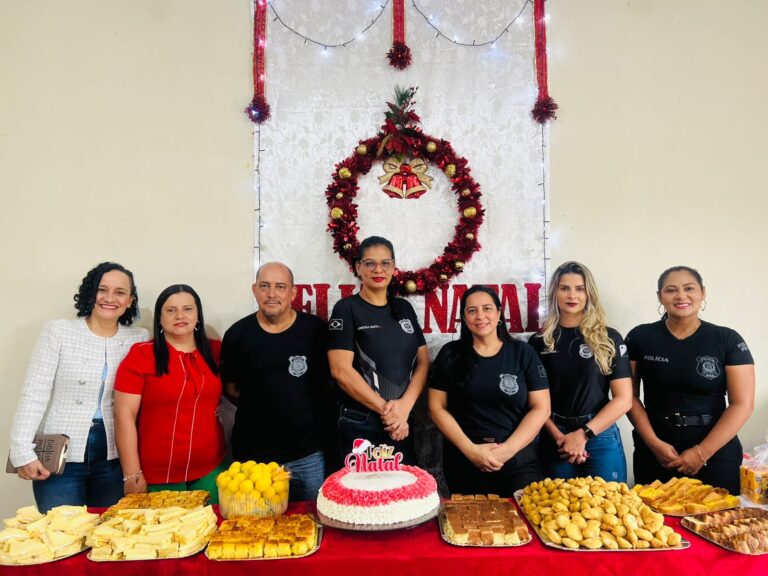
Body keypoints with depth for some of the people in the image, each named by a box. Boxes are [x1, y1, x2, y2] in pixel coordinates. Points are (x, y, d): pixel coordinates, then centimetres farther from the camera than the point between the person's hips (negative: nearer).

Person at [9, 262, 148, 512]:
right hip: (59, 459, -2)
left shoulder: (138, 339, 2)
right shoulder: (58, 331, -4)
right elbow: (34, 394, -7)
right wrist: (23, 451, -12)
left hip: (112, 460, 2)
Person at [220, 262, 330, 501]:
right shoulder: (237, 334, 0)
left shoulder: (315, 329, -4)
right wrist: (260, 408, -1)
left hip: (307, 455, 0)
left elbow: (329, 379, 6)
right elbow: (231, 388, 9)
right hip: (252, 454, 1)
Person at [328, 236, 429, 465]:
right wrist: (386, 409, -13)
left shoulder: (404, 308, 8)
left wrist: (404, 406, -10)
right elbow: (341, 370, -15)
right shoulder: (346, 308, -7)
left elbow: (423, 362, 6)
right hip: (360, 426, -5)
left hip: (402, 424, 5)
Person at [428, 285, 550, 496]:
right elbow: (437, 407, 0)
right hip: (463, 462, 1)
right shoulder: (450, 354, 1)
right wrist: (470, 449, -11)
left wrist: (507, 450, -12)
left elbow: (541, 408, -2)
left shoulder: (523, 353, 1)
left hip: (518, 461, 0)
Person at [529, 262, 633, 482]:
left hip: (600, 440, -1)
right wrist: (558, 436, -10)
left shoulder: (609, 339, 0)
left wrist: (583, 434, -10)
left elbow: (623, 399, -3)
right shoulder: (539, 342, 2)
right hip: (554, 441, 1)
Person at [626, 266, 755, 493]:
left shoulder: (728, 340, -3)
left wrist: (702, 452, -11)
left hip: (715, 452, 0)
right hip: (654, 452, 1)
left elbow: (742, 404, -5)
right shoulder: (640, 337, -1)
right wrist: (654, 443, -10)